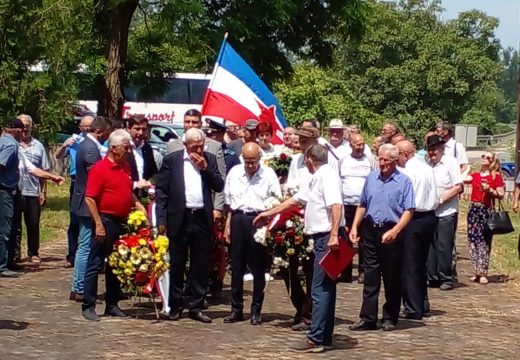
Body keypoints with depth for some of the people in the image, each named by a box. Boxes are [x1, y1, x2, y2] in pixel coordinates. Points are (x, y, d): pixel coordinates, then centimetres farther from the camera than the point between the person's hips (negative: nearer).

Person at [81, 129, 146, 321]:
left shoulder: (126, 167, 11)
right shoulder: (99, 168, -12)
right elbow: (90, 199, -16)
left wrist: (138, 205, 9)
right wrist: (99, 224, -19)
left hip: (122, 222, 8)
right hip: (106, 221, -8)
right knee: (95, 265, -1)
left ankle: (112, 304, 22)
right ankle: (88, 306, 4)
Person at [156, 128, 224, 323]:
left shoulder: (210, 159, 9)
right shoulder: (171, 160, 1)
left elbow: (219, 186, 4)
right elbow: (161, 190, -1)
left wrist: (205, 168, -9)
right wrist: (161, 220, -7)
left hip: (202, 219, 2)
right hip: (179, 219, -2)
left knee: (201, 266, 6)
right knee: (177, 265, 5)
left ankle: (196, 307, 14)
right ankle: (175, 307, 15)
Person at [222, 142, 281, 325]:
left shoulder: (269, 174, -2)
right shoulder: (234, 173, 8)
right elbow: (229, 202, 13)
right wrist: (227, 225, 9)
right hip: (238, 220, 3)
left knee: (258, 269, 4)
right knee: (236, 267, 7)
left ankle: (256, 311, 13)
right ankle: (236, 309, 16)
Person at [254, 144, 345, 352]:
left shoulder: (327, 175, -11)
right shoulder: (316, 179, 21)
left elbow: (336, 205, -23)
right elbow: (294, 200, 31)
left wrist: (334, 235, -30)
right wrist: (269, 213, 38)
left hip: (328, 238, -10)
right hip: (323, 238, 10)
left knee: (320, 290, -10)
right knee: (326, 288, 10)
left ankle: (315, 339, -10)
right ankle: (325, 338, 14)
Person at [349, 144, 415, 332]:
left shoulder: (404, 181, -5)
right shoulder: (371, 178, 9)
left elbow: (408, 211, -10)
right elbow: (362, 205, 16)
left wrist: (394, 231, -21)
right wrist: (355, 227, 6)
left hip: (391, 233, -3)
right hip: (370, 230, 4)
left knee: (392, 278, 6)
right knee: (370, 277, 4)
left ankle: (389, 318, 16)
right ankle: (368, 318, 6)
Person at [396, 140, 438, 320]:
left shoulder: (407, 172, -15)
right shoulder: (428, 169, 9)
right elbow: (434, 196, 13)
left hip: (414, 219, -8)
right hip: (430, 216, 8)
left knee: (410, 266, -1)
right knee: (421, 263, 18)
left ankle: (413, 309, 0)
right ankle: (423, 304, 24)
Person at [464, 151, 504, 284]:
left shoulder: (496, 177, 1)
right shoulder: (475, 175, 13)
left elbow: (501, 195, -2)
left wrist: (490, 190, -15)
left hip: (487, 210, -4)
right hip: (473, 209, 4)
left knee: (484, 241, -5)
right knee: (472, 240, 3)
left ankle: (483, 273, -5)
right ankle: (476, 271, 9)